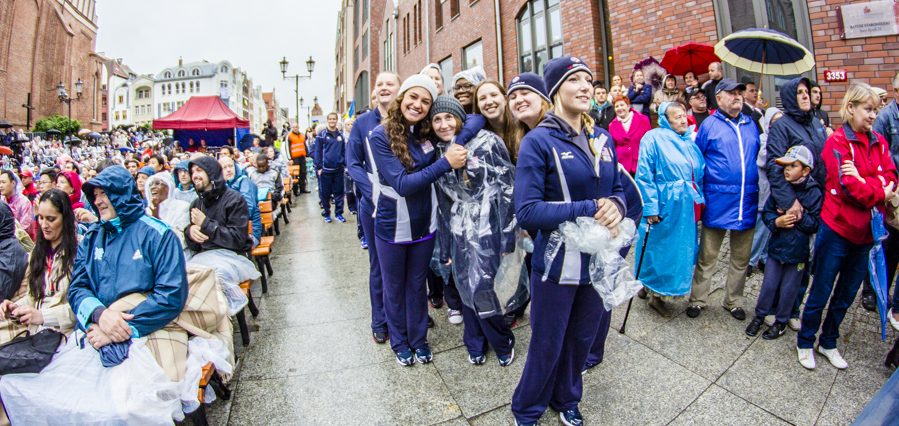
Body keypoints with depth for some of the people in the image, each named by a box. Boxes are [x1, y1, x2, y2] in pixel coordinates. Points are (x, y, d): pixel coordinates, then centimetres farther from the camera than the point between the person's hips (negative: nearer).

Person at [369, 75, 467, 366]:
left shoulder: (428, 133, -5)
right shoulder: (381, 136, -16)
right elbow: (402, 184, -24)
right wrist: (446, 163, -29)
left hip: (424, 224, 3)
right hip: (392, 226, -3)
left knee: (417, 284, 19)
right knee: (395, 287, 17)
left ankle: (419, 339, 41)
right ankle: (399, 342, 40)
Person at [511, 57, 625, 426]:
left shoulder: (603, 139, 6)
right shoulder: (538, 141, -13)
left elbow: (617, 189, 13)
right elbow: (527, 211, -21)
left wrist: (615, 206, -11)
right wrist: (589, 210, -22)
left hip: (597, 259, 6)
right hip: (557, 262, -5)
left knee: (582, 339, 22)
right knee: (547, 345, 11)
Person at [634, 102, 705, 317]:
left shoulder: (691, 140, 12)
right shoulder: (653, 138, -8)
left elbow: (700, 174, 19)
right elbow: (644, 176, -13)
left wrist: (700, 201, 12)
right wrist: (650, 208, -17)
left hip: (686, 207, 7)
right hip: (663, 205, -7)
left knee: (682, 249, 11)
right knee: (658, 249, 3)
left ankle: (657, 293, 27)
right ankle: (655, 293, 22)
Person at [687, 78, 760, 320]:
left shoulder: (751, 125, 13)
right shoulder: (709, 125, 0)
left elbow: (757, 158, 21)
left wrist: (754, 187, 15)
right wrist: (699, 192, -3)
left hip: (747, 201, 5)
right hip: (717, 201, -4)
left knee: (741, 258, 13)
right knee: (707, 257, 3)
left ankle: (733, 301, 28)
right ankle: (698, 300, 18)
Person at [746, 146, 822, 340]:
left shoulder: (814, 192, -9)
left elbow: (816, 223, -8)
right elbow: (767, 212, 1)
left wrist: (800, 217, -23)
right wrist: (776, 221, -18)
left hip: (799, 250, -2)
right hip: (777, 245, 2)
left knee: (788, 289, 11)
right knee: (769, 285, 10)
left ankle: (781, 322, 28)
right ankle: (759, 316, 27)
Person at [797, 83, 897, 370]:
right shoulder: (837, 142, -10)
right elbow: (849, 186, -17)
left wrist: (863, 180, -19)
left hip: (866, 231, 6)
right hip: (838, 229, -6)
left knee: (846, 295, 16)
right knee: (820, 293, 4)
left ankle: (828, 343, 32)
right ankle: (805, 343, 21)